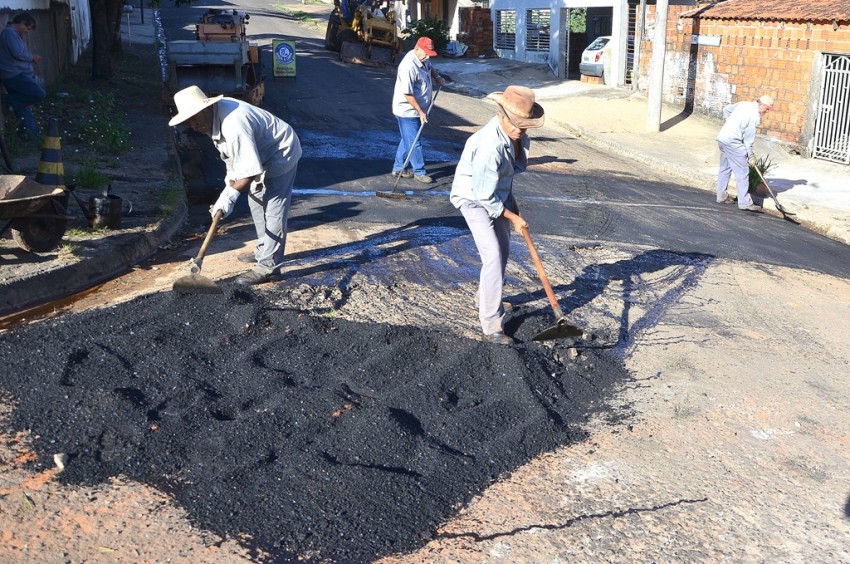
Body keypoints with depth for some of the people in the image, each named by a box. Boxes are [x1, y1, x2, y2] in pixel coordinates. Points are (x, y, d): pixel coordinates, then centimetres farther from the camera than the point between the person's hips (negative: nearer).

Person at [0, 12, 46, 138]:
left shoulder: (14, 34, 22)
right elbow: (17, 53, -22)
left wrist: (31, 58, 11)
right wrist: (32, 57, -6)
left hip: (18, 74, 11)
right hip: (14, 75, -11)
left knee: (24, 105, 10)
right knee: (40, 94, -18)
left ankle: (31, 135, 12)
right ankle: (11, 101, -5)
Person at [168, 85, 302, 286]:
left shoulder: (234, 126, -35)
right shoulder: (212, 117, -4)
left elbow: (251, 170, -34)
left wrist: (230, 195, -27)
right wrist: (231, 179, 2)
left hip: (281, 154, -10)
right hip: (263, 154, 10)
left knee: (273, 209, -12)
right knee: (256, 202, 19)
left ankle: (268, 267, -10)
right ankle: (264, 250, 34)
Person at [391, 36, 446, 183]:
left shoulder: (423, 59, 3)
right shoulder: (409, 66, -26)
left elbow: (430, 67, 29)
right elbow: (407, 94, -26)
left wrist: (437, 77, 10)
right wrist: (420, 112, -23)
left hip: (417, 110, 10)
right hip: (408, 111, -10)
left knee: (408, 140, 17)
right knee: (414, 143, 0)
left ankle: (398, 168, 27)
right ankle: (419, 172, 11)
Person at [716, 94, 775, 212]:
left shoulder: (743, 104, 9)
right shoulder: (755, 117, -14)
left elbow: (726, 109, 22)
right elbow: (748, 138, -11)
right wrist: (750, 155, -2)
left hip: (722, 138, 9)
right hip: (733, 142, -9)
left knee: (725, 169, 18)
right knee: (742, 172, -5)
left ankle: (722, 196, 25)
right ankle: (745, 203, -5)